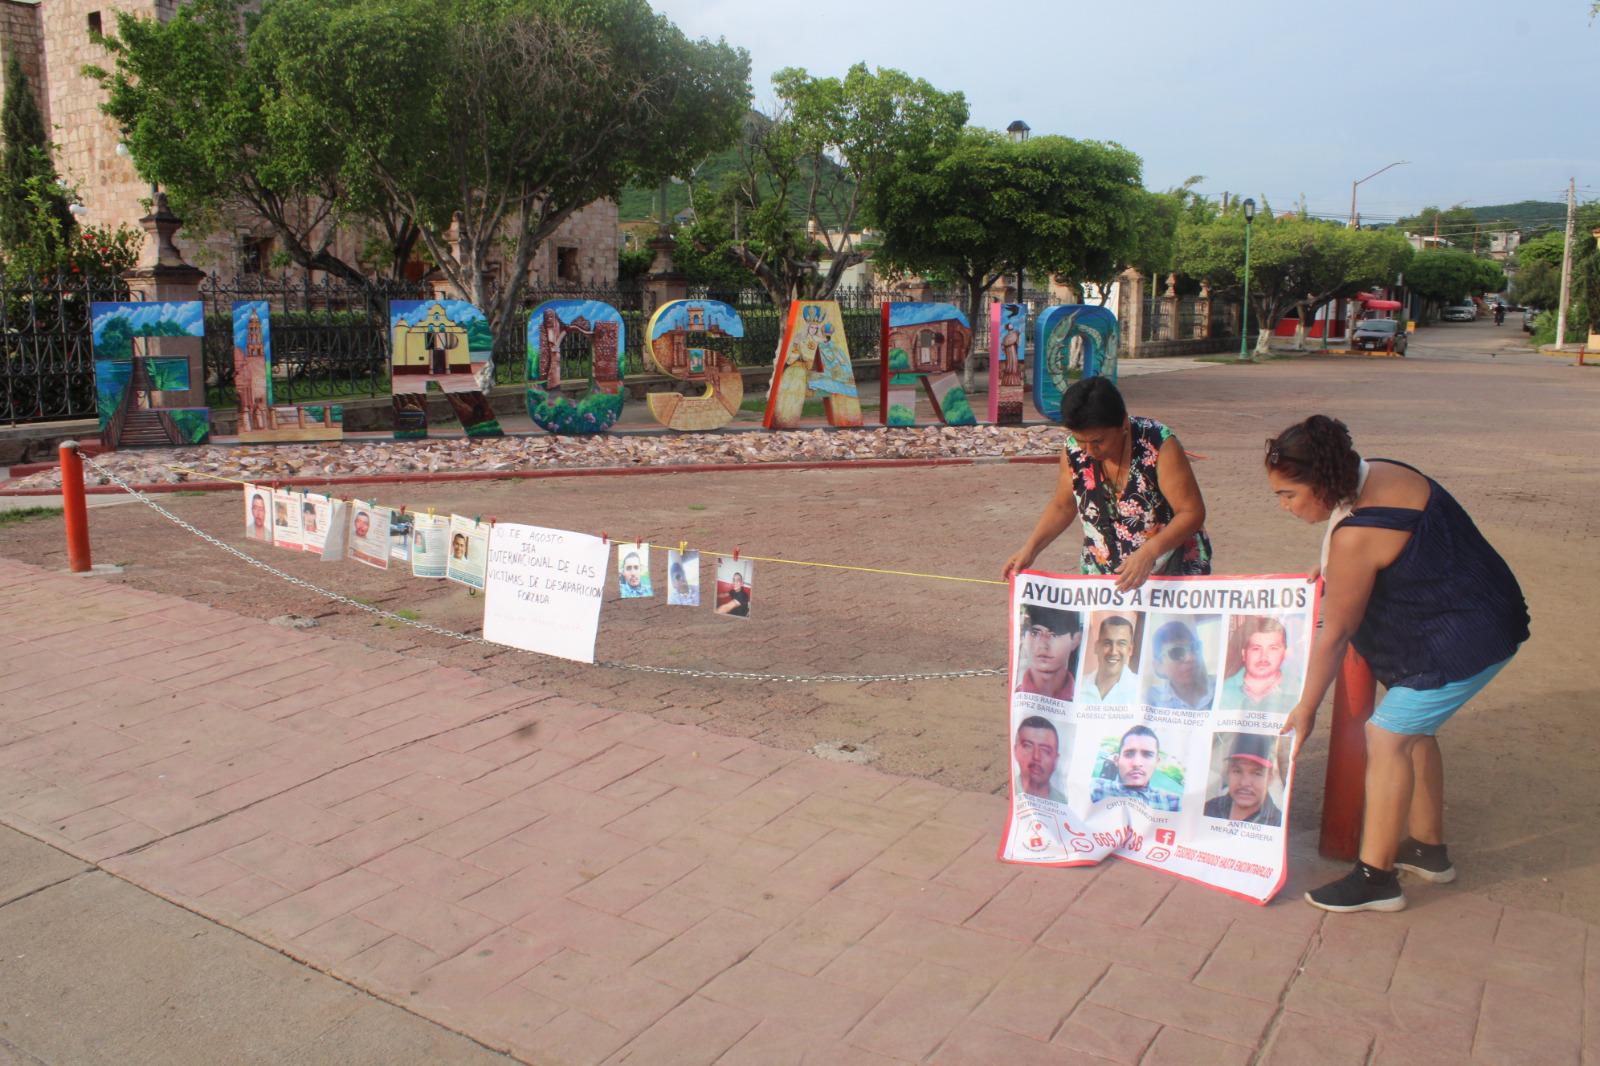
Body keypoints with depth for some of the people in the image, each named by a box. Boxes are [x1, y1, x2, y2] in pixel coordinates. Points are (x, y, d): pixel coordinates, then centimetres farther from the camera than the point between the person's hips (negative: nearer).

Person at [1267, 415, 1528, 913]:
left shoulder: (1356, 535, -29)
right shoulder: (1376, 473, -2)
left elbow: (1334, 635, -19)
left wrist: (1306, 709, -9)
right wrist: (1328, 572, 9)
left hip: (1463, 638, -10)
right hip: (1478, 617, 10)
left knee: (1388, 736, -9)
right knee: (1412, 729, 18)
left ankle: (1376, 877, -2)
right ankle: (1428, 849, 32)